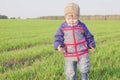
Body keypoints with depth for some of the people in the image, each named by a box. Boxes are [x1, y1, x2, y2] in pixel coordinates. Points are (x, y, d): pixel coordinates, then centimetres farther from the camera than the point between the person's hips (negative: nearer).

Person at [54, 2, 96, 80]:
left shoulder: (82, 26, -1)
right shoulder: (63, 27, -2)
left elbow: (89, 36, 12)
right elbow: (58, 38, -1)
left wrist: (92, 45, 14)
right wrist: (58, 46, -19)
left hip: (82, 53, 0)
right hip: (69, 55, 1)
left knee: (84, 68, -3)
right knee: (70, 72, 6)